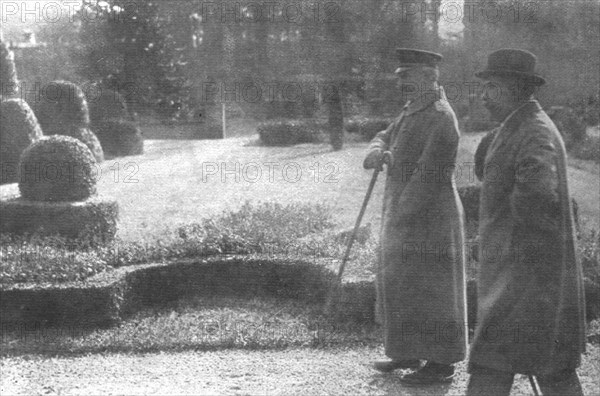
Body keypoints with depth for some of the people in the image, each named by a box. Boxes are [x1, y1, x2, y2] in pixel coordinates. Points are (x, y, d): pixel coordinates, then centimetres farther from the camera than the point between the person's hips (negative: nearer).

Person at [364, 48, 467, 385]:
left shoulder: (440, 117, -18)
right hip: (407, 217, 10)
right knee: (401, 286, 16)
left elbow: (431, 172, -22)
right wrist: (377, 151, -10)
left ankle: (442, 364, 8)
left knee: (430, 290, -2)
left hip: (429, 218, -10)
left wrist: (401, 213, -21)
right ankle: (410, 354, 28)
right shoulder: (413, 111, 13)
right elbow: (386, 136, 15)